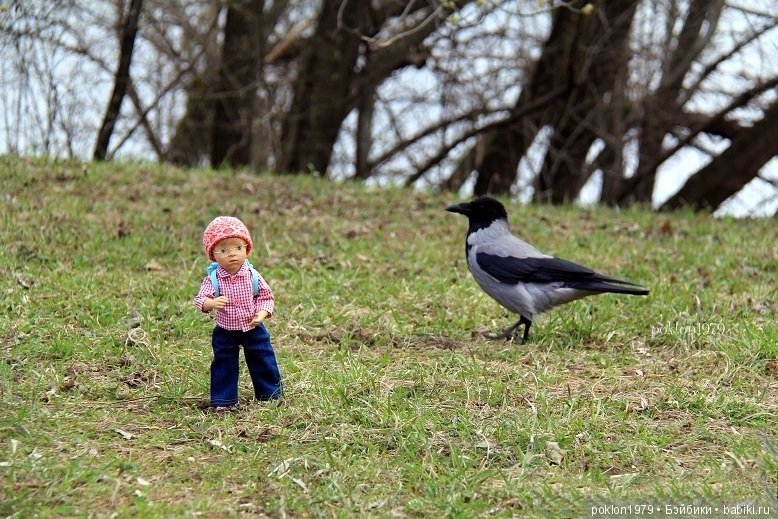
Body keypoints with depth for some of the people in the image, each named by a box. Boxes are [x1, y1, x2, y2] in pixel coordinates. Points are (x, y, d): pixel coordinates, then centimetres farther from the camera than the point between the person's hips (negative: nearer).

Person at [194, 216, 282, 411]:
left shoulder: (252, 276, -10)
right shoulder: (213, 279, -14)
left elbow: (266, 296, -3)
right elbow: (200, 299, -21)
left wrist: (262, 313, -21)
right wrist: (212, 303, -43)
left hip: (253, 329, 1)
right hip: (225, 331, -1)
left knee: (263, 362, 10)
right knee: (223, 365, 6)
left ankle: (271, 395, 27)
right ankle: (222, 400, 18)